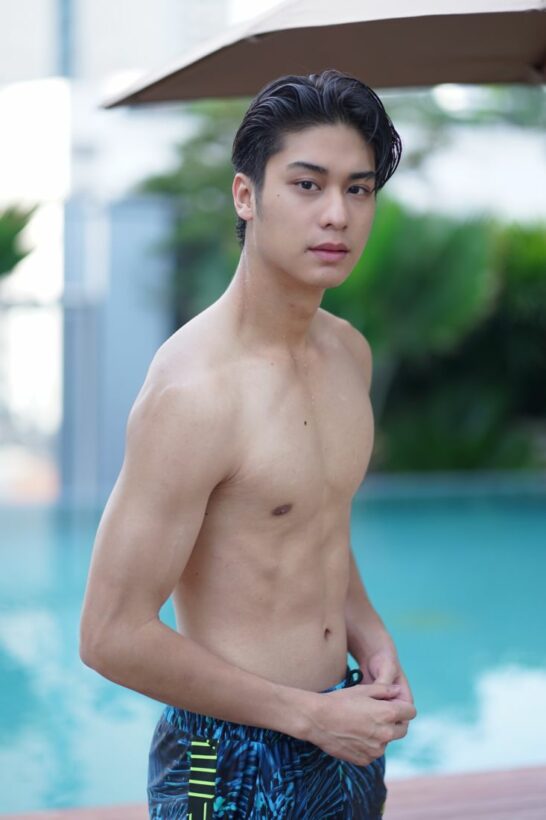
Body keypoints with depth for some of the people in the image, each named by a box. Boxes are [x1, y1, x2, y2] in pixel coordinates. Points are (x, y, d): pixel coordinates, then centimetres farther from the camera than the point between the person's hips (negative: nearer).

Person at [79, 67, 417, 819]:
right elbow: (111, 636, -22)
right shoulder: (193, 389, -23)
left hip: (341, 735, 7)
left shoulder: (349, 350, 2)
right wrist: (311, 715, -16)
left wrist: (369, 634, -1)